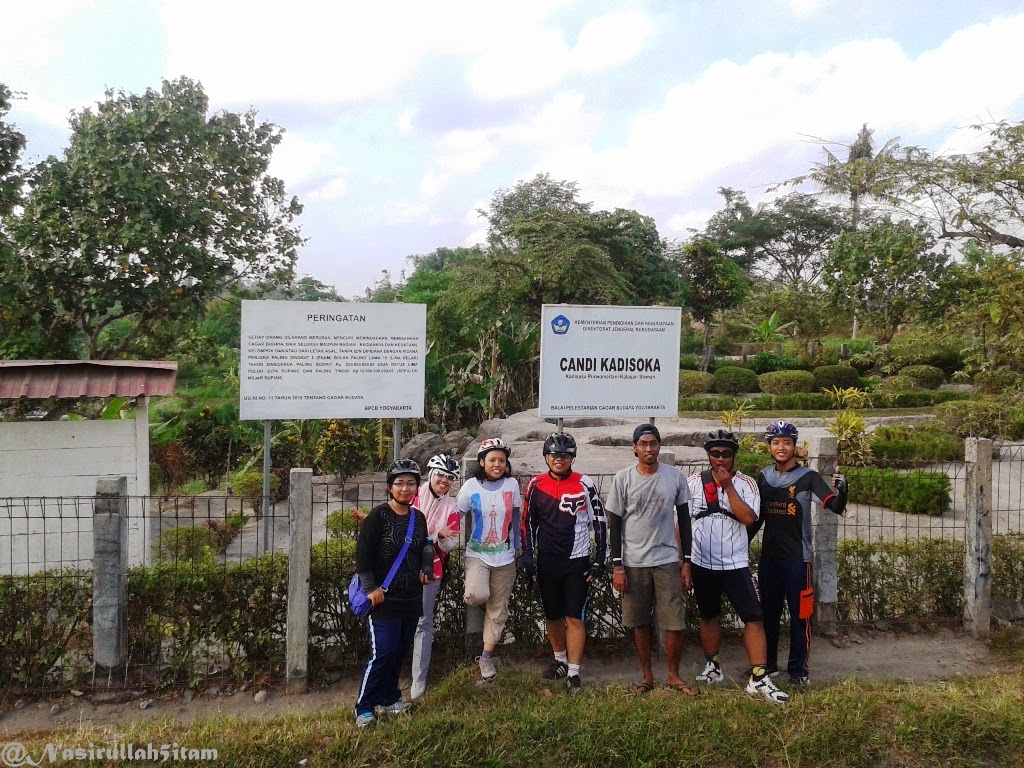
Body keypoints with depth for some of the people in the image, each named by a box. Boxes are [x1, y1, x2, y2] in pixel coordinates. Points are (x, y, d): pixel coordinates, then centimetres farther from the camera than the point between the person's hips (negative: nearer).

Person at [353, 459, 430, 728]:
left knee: (400, 651, 13)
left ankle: (388, 699, 29)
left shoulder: (418, 518, 9)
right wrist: (370, 588, -16)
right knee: (382, 653, -6)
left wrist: (424, 570, 5)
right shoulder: (378, 516, -11)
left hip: (412, 598, 6)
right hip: (385, 599, -6)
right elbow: (363, 554, -12)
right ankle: (364, 708, 8)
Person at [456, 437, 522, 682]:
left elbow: (516, 518, 7)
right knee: (477, 595, -26)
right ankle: (478, 597, 11)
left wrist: (517, 547, 8)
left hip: (504, 557, 2)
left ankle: (486, 657, 22)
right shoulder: (471, 486, -7)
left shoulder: (511, 485, -2)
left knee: (498, 610, 6)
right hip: (477, 554, -2)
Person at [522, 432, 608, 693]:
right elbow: (528, 523, 6)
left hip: (578, 561, -2)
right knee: (553, 616, 14)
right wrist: (527, 559, 2)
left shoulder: (585, 484, -5)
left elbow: (599, 522, -1)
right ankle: (561, 660, 34)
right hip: (547, 562, 3)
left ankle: (573, 673, 3)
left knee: (574, 618, -4)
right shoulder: (536, 485, 0)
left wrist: (599, 560, -5)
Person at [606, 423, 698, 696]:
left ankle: (673, 675, 21)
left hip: (667, 561, 1)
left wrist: (686, 562, 6)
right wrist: (617, 566, -4)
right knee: (639, 623, 8)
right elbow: (614, 524, 0)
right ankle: (647, 676, 24)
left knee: (675, 624, 0)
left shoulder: (675, 477, 1)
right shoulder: (623, 479, -3)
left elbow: (684, 520, 8)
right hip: (633, 563, 0)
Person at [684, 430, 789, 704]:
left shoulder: (746, 483, -3)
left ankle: (759, 678, -3)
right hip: (702, 563, 1)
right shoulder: (694, 482, -1)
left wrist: (728, 486, -19)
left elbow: (749, 518, -19)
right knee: (709, 616, 16)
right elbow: (682, 522, 2)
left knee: (754, 617, -9)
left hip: (735, 564, -1)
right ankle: (712, 667, 33)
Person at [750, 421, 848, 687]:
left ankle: (798, 668, 16)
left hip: (797, 557, -4)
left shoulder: (808, 477, -7)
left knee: (799, 615, 3)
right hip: (768, 556, 4)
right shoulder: (764, 477, 6)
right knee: (768, 613, 15)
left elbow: (836, 507, -19)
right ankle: (767, 663, 28)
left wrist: (842, 492, -39)